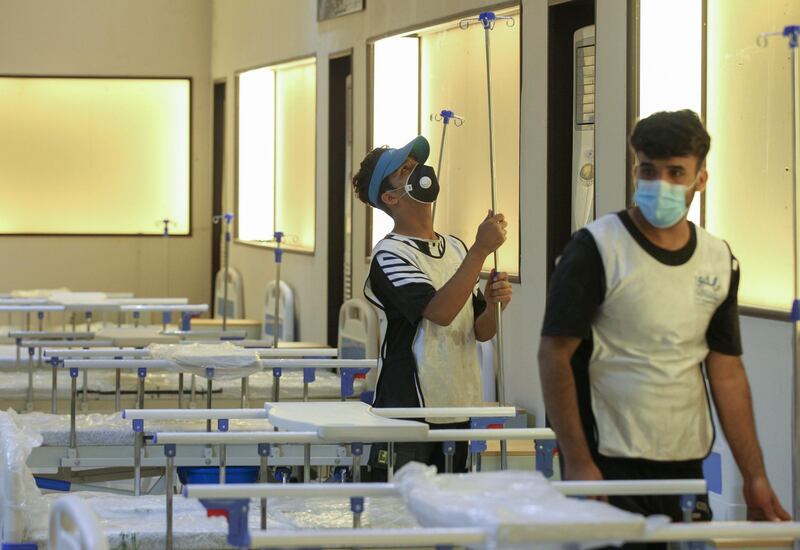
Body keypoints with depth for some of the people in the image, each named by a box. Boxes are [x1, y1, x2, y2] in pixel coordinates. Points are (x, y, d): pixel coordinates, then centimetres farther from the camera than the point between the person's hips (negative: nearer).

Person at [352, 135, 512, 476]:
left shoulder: (455, 248, 14)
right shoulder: (390, 255, -8)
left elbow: (481, 331, 14)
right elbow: (440, 311, -23)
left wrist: (493, 305, -8)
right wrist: (481, 249, -23)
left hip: (459, 411, 7)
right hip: (408, 410, -7)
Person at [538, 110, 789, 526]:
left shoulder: (719, 261, 7)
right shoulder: (596, 250, -8)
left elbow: (727, 372, 10)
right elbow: (554, 355, -10)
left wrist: (755, 476, 5)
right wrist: (577, 463, -16)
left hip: (686, 466, 5)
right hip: (610, 467, -5)